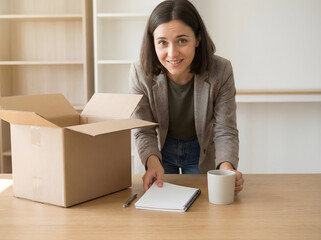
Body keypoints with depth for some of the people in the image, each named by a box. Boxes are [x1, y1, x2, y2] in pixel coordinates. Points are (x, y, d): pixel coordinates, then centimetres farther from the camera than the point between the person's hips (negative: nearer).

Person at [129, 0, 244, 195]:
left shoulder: (221, 71, -27)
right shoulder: (140, 74, -26)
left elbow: (225, 131, -23)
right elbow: (144, 132, -20)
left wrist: (227, 166, -44)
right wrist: (152, 162, -42)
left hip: (202, 155, 0)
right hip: (162, 151, 1)